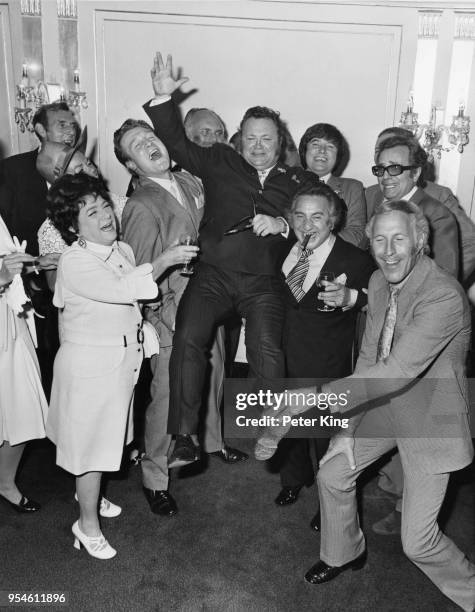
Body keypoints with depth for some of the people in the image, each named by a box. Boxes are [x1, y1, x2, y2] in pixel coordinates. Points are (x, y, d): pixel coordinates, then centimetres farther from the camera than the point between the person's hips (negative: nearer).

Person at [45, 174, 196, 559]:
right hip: (90, 363, -8)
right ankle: (88, 525, 24)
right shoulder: (75, 262, -20)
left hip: (123, 359, 8)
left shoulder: (123, 250, 4)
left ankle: (88, 494, 48)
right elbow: (121, 289, -33)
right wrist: (166, 261, -32)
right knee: (91, 442, 5)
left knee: (107, 435, 23)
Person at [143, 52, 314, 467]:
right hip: (213, 273, 0)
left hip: (263, 281, 0)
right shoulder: (221, 162, 17)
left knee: (268, 351, -19)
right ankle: (184, 434, -12)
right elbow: (178, 144, 11)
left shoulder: (296, 181, 18)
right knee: (188, 338, -20)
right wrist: (164, 98, 0)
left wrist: (281, 225, -10)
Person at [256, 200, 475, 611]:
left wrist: (318, 395, -38)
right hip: (383, 403, 7)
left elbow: (396, 372, -36)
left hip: (430, 417, -7)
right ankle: (344, 554, 43)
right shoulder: (379, 282, -4)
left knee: (418, 542, -3)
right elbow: (368, 357, 3)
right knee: (333, 473, 15)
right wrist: (349, 423, 0)